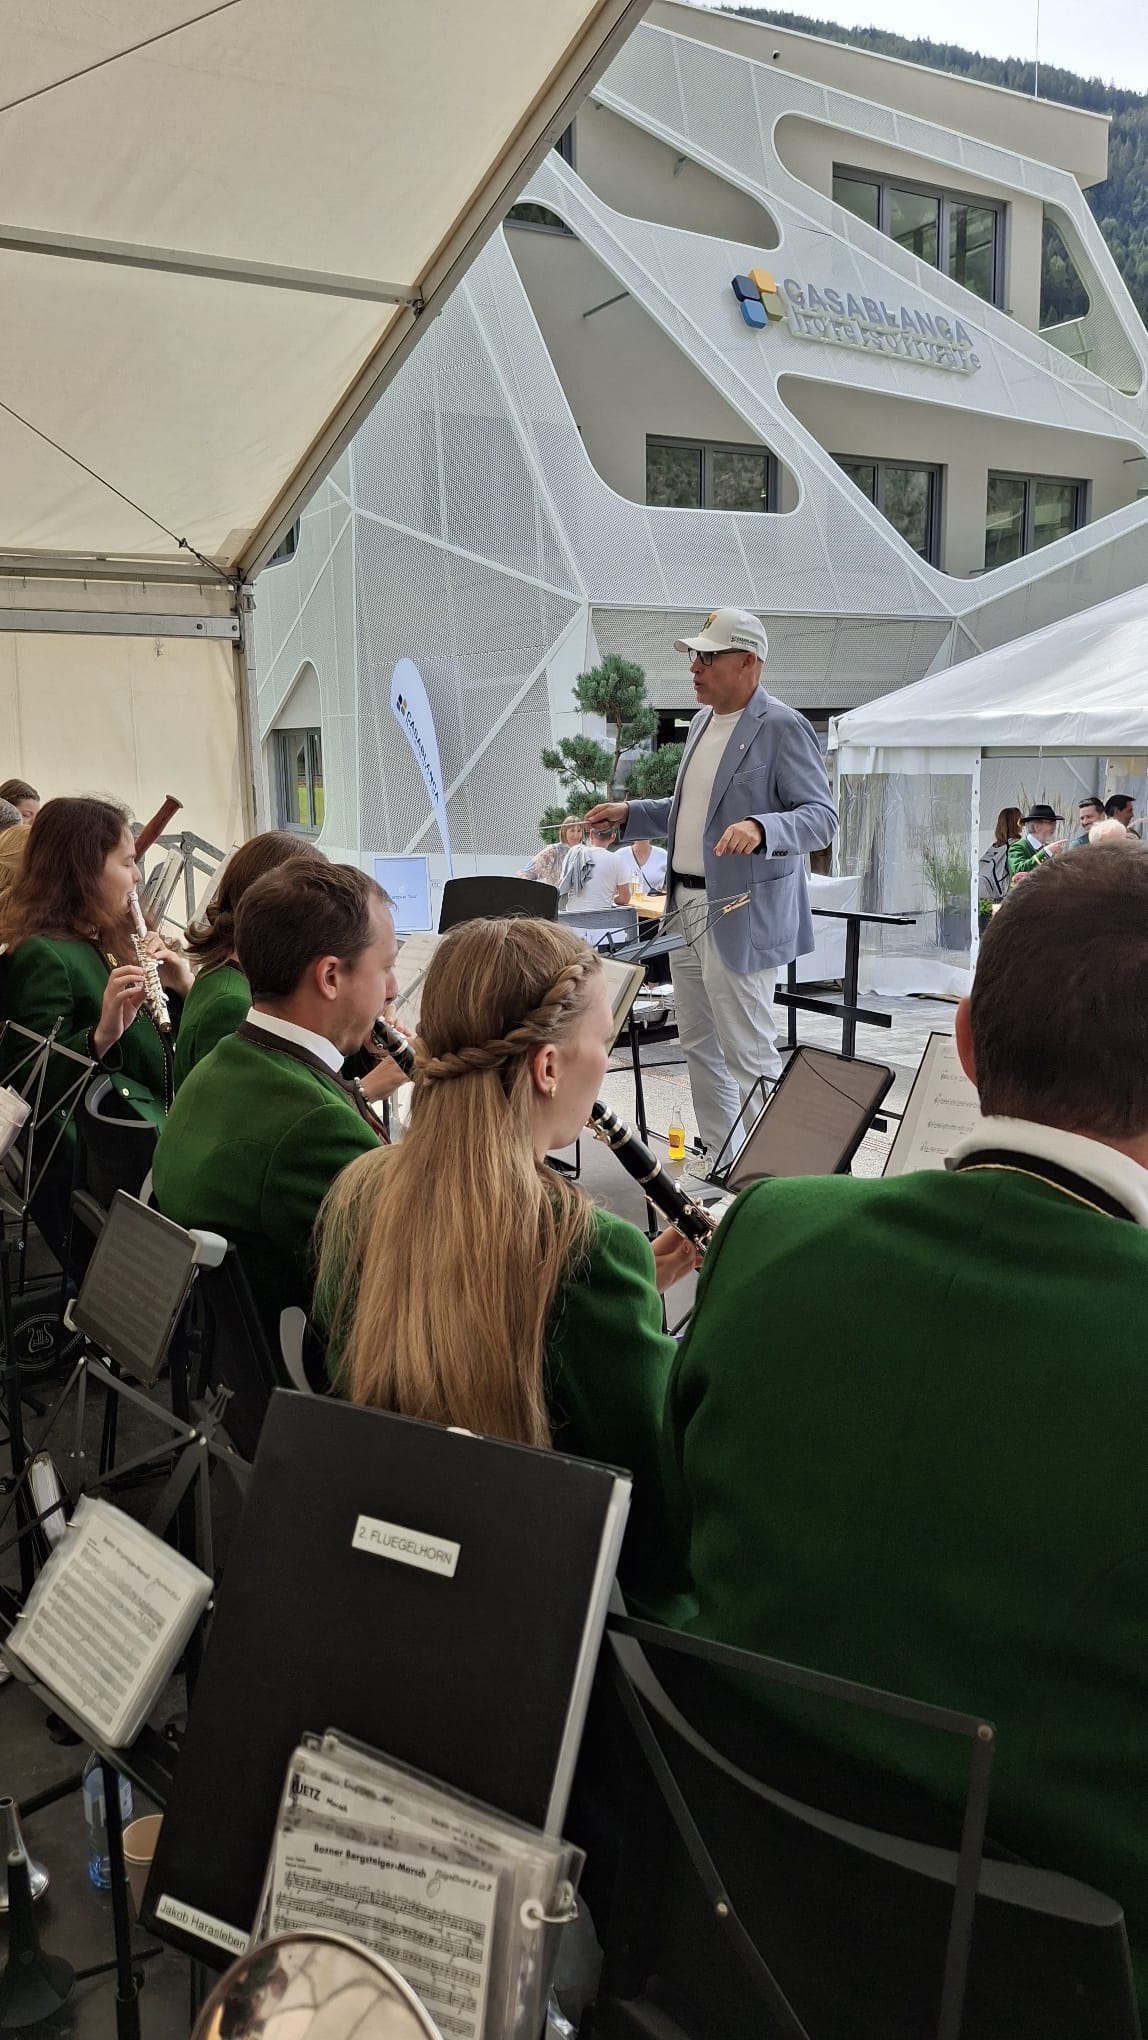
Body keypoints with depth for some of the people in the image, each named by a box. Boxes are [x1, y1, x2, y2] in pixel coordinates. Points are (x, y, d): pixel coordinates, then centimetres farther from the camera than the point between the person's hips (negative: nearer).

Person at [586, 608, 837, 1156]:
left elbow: (822, 817, -17)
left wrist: (760, 829, -34)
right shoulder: (702, 723, 14)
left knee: (747, 1054, -5)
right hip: (685, 906, 9)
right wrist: (630, 813, 16)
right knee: (699, 1047, 16)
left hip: (739, 917, -9)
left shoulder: (782, 728, -12)